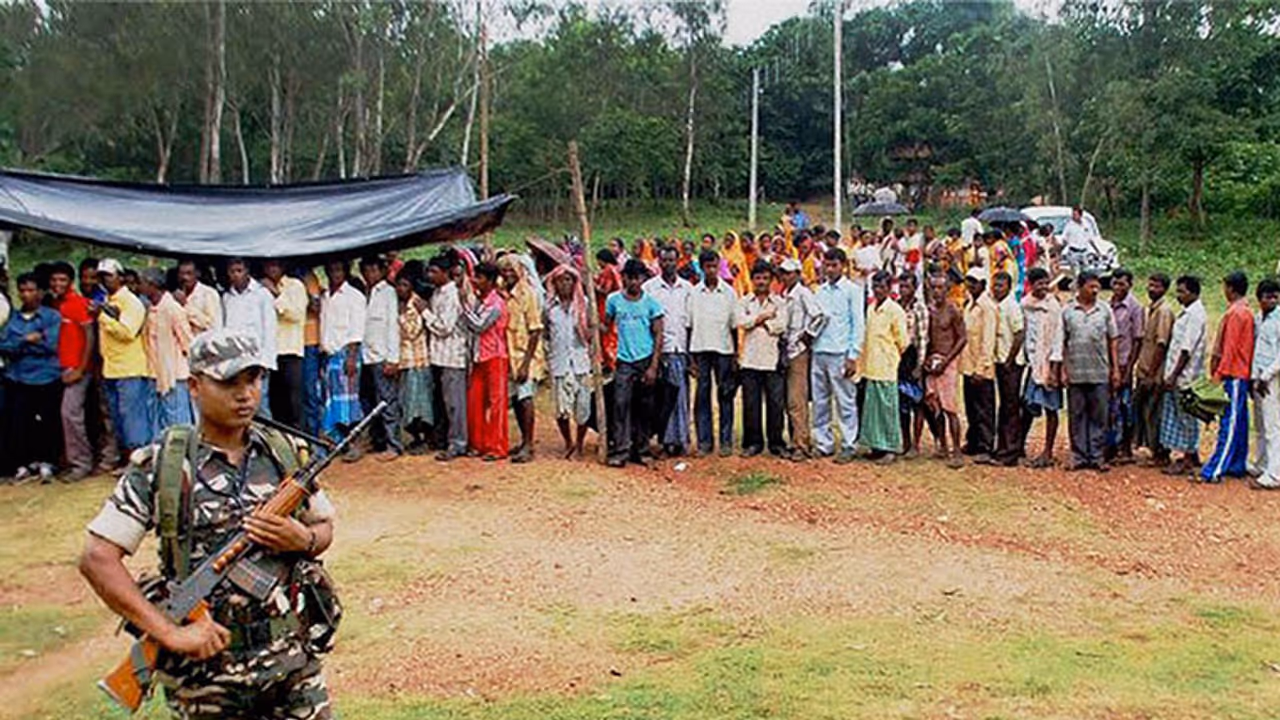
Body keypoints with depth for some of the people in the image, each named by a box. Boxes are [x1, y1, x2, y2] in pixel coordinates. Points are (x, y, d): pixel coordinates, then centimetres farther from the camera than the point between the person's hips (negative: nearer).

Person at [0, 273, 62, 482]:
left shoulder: (52, 317, 1)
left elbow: (51, 345, -10)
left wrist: (19, 344, -5)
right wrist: (27, 340, -13)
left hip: (46, 380, -3)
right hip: (17, 379, 3)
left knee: (46, 424, 2)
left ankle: (46, 463, 16)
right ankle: (23, 464, 12)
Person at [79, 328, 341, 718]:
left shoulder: (285, 452, 1)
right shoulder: (159, 467, -9)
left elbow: (324, 526, 13)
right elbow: (97, 558, -12)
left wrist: (303, 540, -11)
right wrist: (169, 632, -18)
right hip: (207, 664, -2)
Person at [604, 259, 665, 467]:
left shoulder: (651, 303, 1)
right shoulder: (614, 300, 4)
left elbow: (658, 336, 1)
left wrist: (654, 366, -6)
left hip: (646, 360, 0)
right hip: (624, 361, 0)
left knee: (643, 407, 6)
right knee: (621, 405, -8)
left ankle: (640, 450, 14)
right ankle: (619, 451, -7)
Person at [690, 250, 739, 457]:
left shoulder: (729, 292, 3)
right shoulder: (694, 293, 5)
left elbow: (734, 325, 5)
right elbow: (690, 325, 7)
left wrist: (735, 354, 1)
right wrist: (690, 356, 2)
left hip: (723, 349, -1)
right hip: (700, 348, 1)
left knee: (725, 395, 2)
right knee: (702, 395, 2)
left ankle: (726, 441, 7)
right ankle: (704, 441, 7)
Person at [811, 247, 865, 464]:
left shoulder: (853, 291, -1)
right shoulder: (819, 291, 15)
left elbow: (858, 324, -4)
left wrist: (853, 356, -10)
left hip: (840, 354, -5)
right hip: (818, 352, 5)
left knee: (845, 402, -1)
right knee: (820, 402, 8)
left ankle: (848, 446, 4)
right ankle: (823, 444, 16)